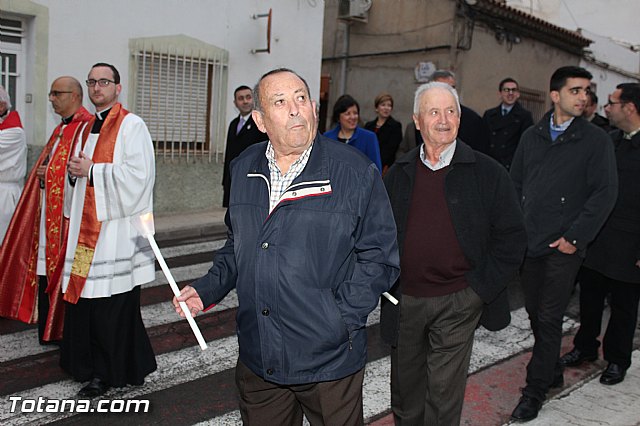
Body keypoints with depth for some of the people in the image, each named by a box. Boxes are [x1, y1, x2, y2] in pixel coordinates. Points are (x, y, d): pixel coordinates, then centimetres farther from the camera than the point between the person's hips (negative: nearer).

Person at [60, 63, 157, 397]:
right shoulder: (87, 128, 19)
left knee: (114, 303, -3)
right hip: (86, 226, 7)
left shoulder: (131, 125, -5)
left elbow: (138, 174, -15)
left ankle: (116, 370, 12)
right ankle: (94, 368, 23)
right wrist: (74, 173, 2)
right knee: (84, 298, 9)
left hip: (117, 228, -7)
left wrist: (91, 171, -13)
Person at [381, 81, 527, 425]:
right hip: (404, 302, 3)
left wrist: (480, 288, -9)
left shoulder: (488, 173, -4)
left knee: (444, 395, 8)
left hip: (457, 303, -3)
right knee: (404, 392, 19)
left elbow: (511, 238, -3)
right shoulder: (398, 174, 5)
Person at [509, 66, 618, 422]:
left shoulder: (596, 140, -3)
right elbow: (516, 183, 13)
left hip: (563, 247, -4)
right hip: (528, 242, 4)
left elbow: (605, 192, -8)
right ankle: (552, 371, 36)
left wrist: (575, 237, -12)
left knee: (549, 319, 1)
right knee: (535, 313, 14)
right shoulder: (532, 136, 9)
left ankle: (535, 391, 16)